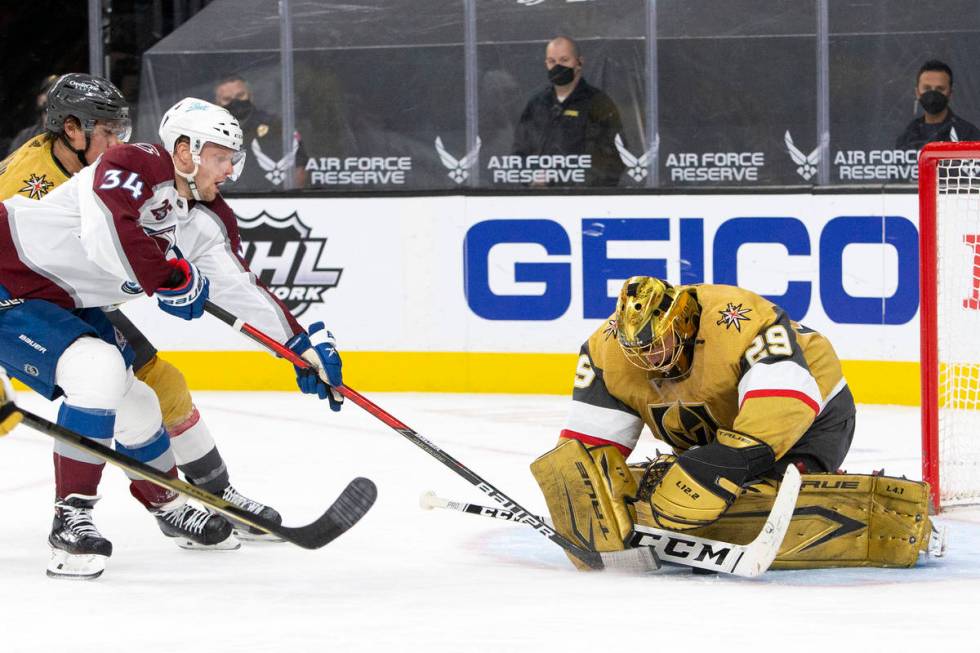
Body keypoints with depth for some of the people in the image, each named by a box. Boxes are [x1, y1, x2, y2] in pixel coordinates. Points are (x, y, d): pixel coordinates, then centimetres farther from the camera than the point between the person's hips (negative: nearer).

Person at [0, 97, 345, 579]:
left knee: (134, 405, 16)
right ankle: (71, 518, -20)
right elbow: (110, 235, -41)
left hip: (66, 305, 10)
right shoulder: (132, 168, -24)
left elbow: (240, 287, 6)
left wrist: (306, 344, -1)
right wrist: (173, 278, -30)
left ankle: (170, 507, 43)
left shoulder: (208, 221, 3)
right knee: (100, 367, -28)